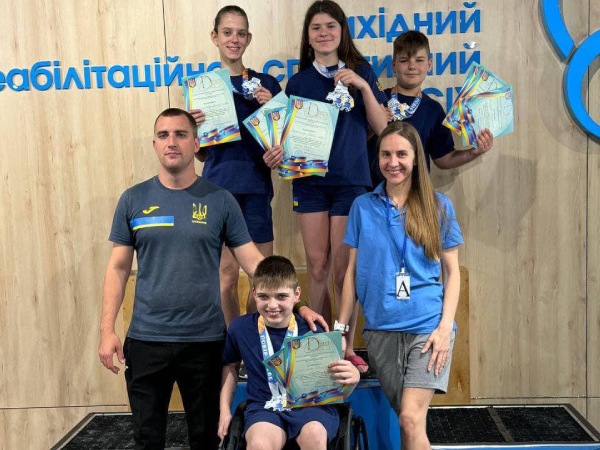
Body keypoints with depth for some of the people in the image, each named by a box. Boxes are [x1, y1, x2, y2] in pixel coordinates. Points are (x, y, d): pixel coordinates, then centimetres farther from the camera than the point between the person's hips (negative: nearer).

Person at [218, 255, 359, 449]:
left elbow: (335, 374, 2)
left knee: (314, 434, -34)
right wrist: (225, 409, 16)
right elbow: (230, 365, 21)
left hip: (311, 404, 0)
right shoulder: (240, 328, 1)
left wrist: (352, 375, -22)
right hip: (265, 407, 1)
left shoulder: (311, 331, -5)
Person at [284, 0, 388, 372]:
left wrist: (363, 86, -13)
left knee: (343, 270, 0)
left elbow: (381, 127, 0)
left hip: (350, 180, -1)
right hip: (310, 179, 2)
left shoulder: (360, 70, 4)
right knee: (317, 267, 4)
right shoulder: (299, 81, 7)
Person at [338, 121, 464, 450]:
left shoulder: (438, 206, 2)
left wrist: (445, 327, -7)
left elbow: (452, 271, 4)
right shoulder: (363, 207, 6)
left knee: (411, 418, -13)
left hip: (427, 326, -2)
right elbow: (353, 271, 8)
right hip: (380, 329, 2)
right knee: (410, 419, 10)